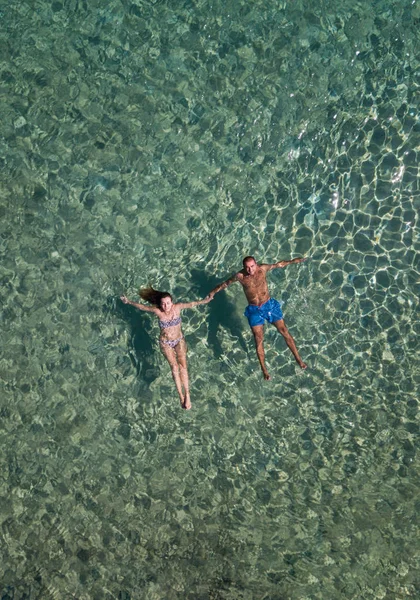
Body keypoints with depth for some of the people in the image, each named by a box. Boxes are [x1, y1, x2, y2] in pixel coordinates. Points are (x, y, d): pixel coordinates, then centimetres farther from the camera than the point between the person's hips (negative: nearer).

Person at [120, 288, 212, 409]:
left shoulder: (177, 307, -17)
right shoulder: (157, 311, -19)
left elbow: (191, 304, -5)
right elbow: (141, 306, -6)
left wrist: (204, 301, -9)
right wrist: (129, 302, -3)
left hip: (179, 340, 1)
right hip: (165, 343, -1)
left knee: (183, 365, -17)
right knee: (174, 366, -17)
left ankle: (187, 394, -16)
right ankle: (181, 396, -16)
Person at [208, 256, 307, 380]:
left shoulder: (263, 269, -12)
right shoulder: (240, 276, -13)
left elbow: (279, 264, 4)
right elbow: (226, 283, 3)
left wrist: (292, 261, 3)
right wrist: (214, 291, -1)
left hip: (269, 305, 1)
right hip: (254, 310, -1)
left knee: (285, 332, 3)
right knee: (259, 340, 0)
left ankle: (298, 359, 18)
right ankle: (264, 369, 14)